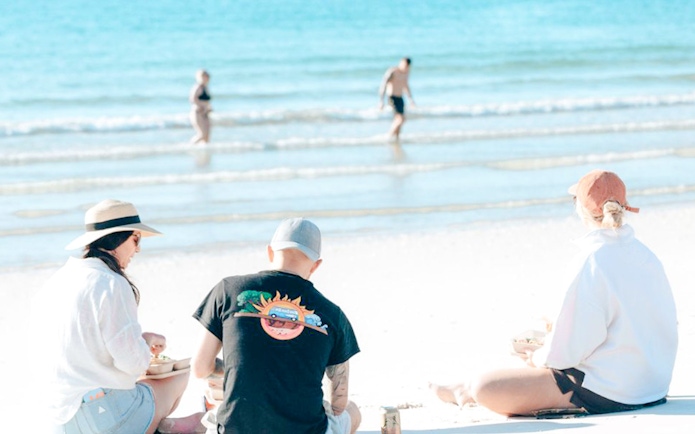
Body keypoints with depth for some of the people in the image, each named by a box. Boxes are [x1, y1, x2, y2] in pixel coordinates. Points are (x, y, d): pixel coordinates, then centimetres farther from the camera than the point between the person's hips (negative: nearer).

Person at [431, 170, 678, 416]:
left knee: (484, 388, -6)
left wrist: (539, 357, 3)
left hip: (607, 393, -9)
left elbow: (567, 350, -20)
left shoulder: (594, 263, -19)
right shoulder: (645, 255, 4)